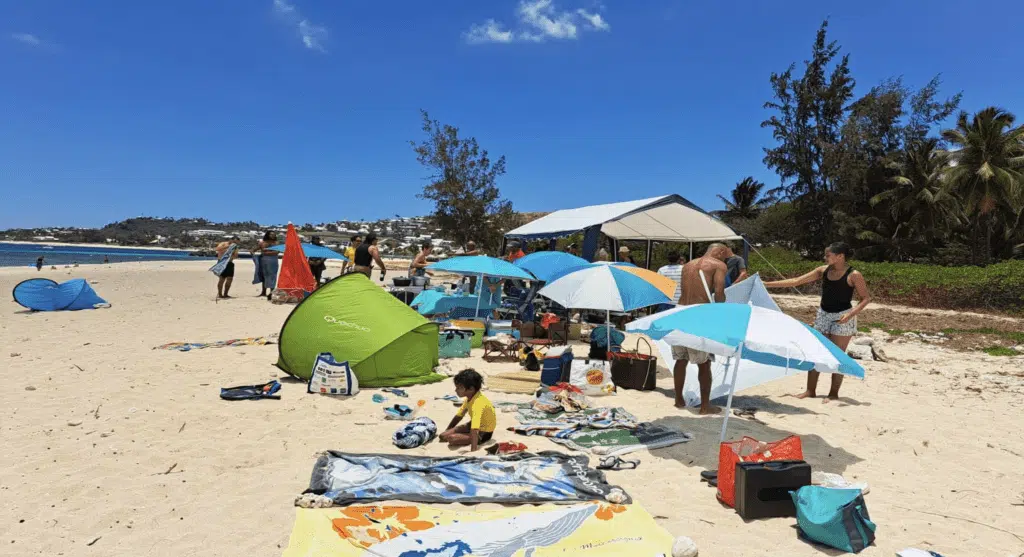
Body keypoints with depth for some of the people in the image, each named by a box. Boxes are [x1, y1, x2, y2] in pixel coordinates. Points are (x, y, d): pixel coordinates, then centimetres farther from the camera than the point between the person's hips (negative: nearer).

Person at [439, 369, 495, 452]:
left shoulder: (477, 403, -34)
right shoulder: (470, 398, -4)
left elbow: (474, 430, -43)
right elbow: (459, 416, 11)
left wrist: (473, 451, -49)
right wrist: (447, 431, 16)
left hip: (484, 433, -8)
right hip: (476, 426, 8)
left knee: (452, 438, -28)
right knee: (443, 436, -1)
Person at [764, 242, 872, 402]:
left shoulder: (853, 275, -12)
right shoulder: (823, 270, 3)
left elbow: (866, 298, -9)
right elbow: (797, 281, 3)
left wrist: (851, 314, -25)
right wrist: (767, 284, -1)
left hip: (842, 318, -6)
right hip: (823, 315, 6)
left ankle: (834, 393, 11)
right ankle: (810, 391, 15)